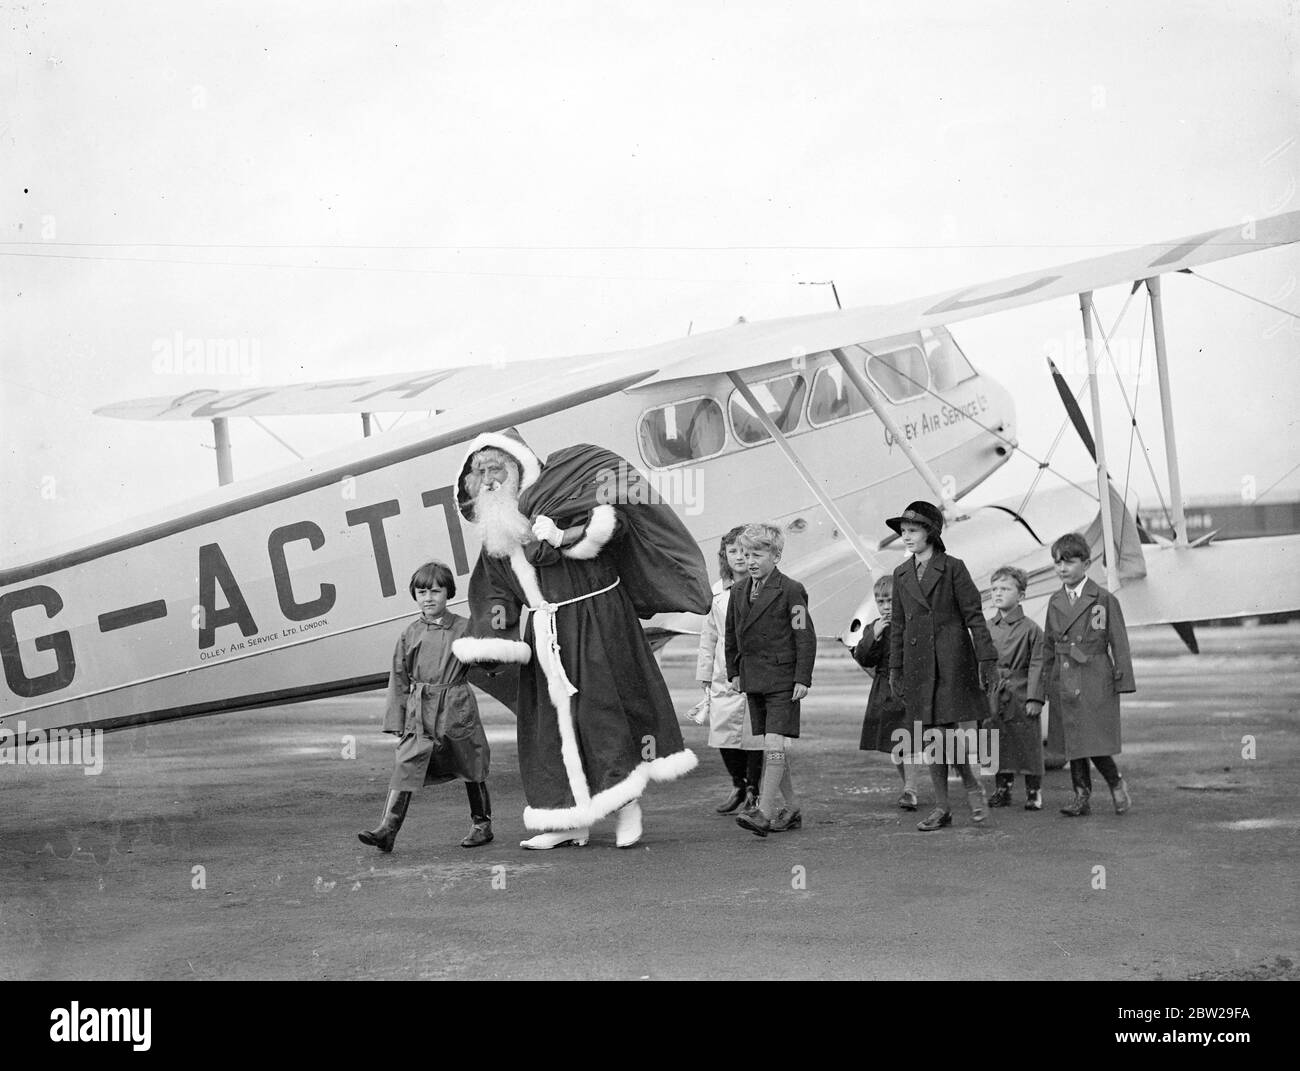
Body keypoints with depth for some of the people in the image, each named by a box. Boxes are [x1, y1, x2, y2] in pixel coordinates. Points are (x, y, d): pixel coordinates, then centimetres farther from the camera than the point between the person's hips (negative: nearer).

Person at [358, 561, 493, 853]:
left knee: (471, 768, 10)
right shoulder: (410, 634, 5)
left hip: (457, 711, -1)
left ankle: (482, 824, 27)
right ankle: (387, 829, -13)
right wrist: (397, 719, 4)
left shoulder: (464, 628, 0)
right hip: (419, 714, 1)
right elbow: (399, 678, 8)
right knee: (405, 768, -9)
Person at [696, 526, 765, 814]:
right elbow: (709, 636, 17)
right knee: (722, 733, 3)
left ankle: (753, 792, 14)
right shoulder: (716, 593, 12)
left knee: (753, 735, -2)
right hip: (724, 677, 4)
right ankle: (738, 786, 24)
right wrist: (705, 675, 14)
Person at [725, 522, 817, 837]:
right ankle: (792, 809, 20)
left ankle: (764, 812, -16)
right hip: (753, 678, 7)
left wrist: (802, 679, -12)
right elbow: (732, 634, 19)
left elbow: (806, 637, -9)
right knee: (770, 746, 10)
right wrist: (734, 671, 13)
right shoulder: (738, 591, 10)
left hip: (782, 679, -7)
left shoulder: (790, 590, -8)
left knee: (774, 743, -13)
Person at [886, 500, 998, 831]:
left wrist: (986, 659, -9)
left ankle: (973, 787, 14)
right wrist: (895, 669, 15)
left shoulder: (953, 568, -3)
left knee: (947, 731, -11)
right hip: (918, 664, 5)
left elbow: (973, 615, -4)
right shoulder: (901, 574, 11)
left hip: (952, 661, -5)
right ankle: (941, 808, 14)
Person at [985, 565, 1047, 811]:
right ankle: (1003, 790, 20)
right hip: (994, 697, 4)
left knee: (1028, 745, 1)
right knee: (1000, 745, 9)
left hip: (1022, 698, -4)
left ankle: (1034, 792, 12)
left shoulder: (1030, 629, -6)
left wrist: (1035, 698, -12)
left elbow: (1037, 666, -7)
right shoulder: (987, 628, 7)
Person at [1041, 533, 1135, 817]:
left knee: (1095, 741, -10)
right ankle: (1082, 795, 14)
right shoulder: (1055, 602, 11)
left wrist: (1122, 680, -6)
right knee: (1072, 740, 6)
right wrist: (1048, 682, 14)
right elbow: (1048, 645, 16)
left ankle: (1117, 784, 12)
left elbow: (1118, 643, -1)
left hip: (1095, 681, -5)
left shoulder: (1104, 600, -2)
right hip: (1064, 683, 5)